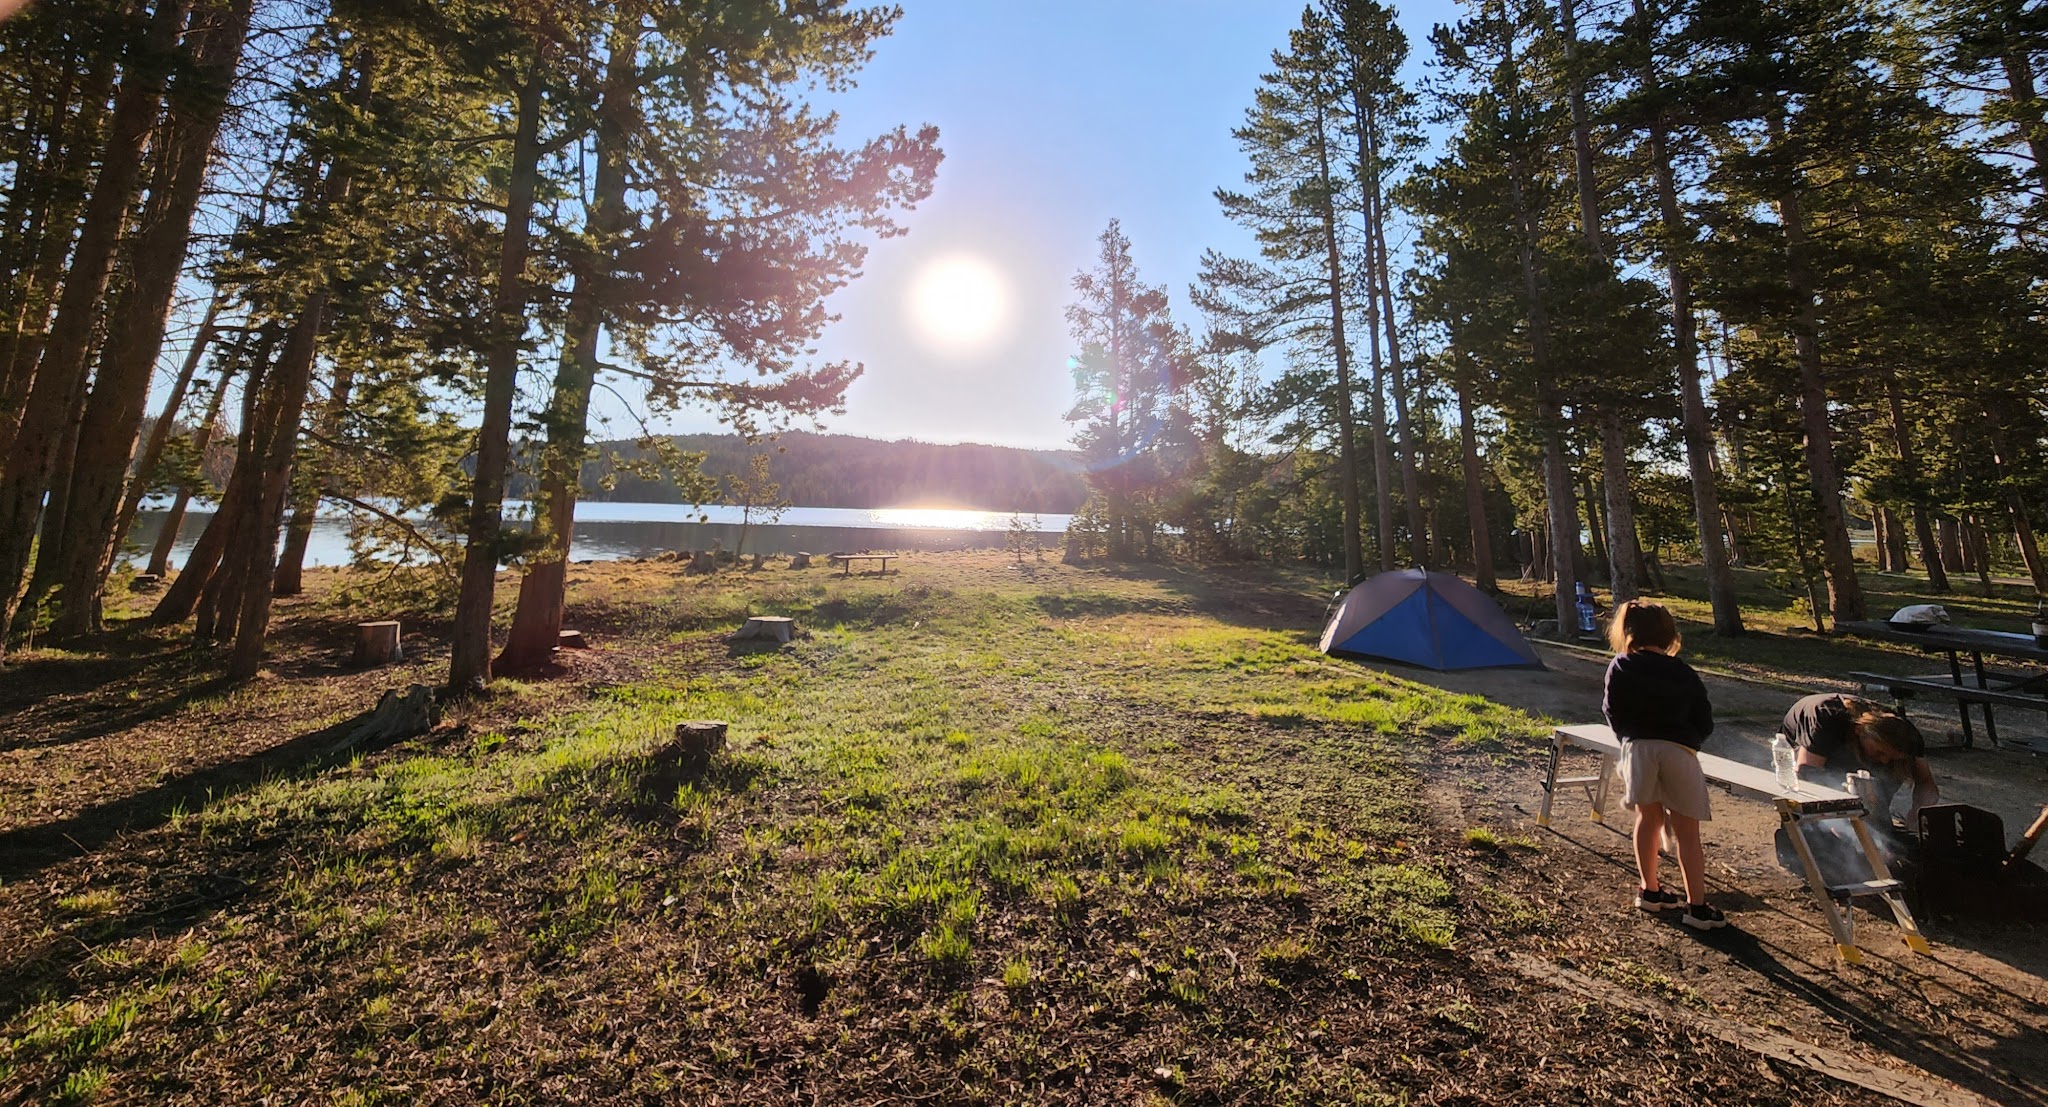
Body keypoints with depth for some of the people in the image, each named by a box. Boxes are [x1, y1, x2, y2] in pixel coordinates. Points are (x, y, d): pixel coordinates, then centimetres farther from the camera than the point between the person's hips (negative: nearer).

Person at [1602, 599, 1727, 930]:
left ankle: (1650, 891, 25)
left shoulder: (1618, 668, -1)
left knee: (1648, 819, 16)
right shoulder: (1683, 673, -1)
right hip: (1678, 751, 0)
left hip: (1637, 748, 1)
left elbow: (1612, 713, 2)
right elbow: (1705, 722, 4)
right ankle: (1697, 906, 10)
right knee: (1687, 831, 6)